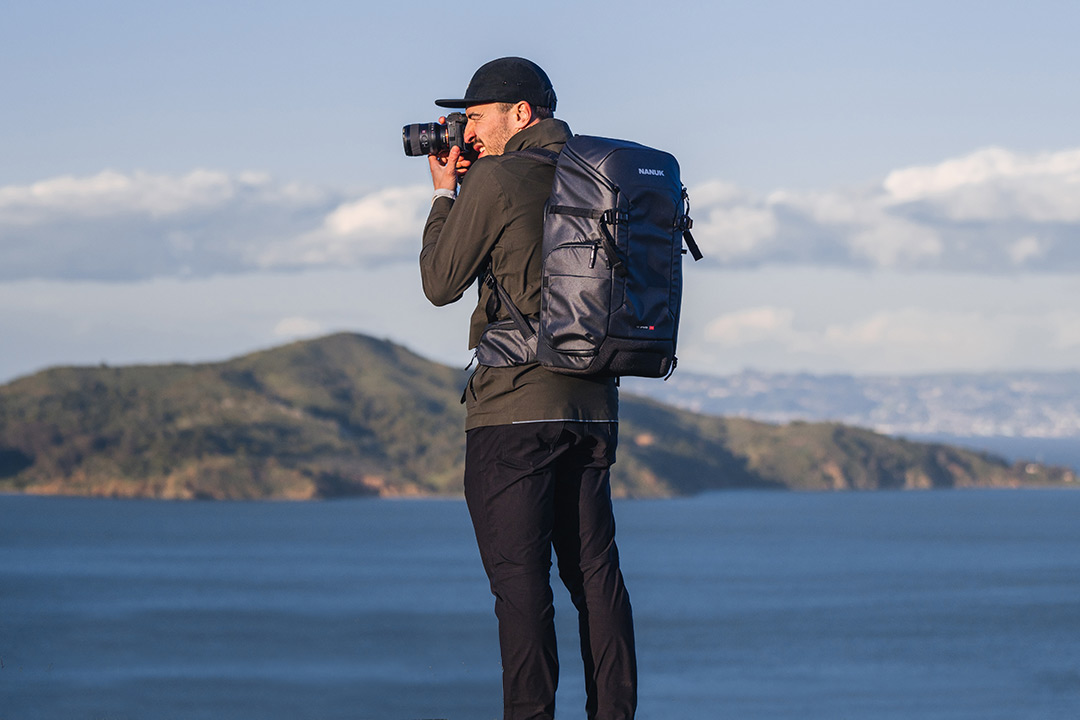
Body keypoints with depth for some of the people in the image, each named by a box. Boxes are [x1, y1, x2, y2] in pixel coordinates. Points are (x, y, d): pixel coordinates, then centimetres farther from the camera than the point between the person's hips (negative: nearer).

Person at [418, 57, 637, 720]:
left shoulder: (496, 178, -9)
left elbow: (441, 283, -1)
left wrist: (445, 194, 10)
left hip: (514, 408, -7)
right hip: (594, 402, 7)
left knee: (519, 576, -5)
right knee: (595, 569, 8)